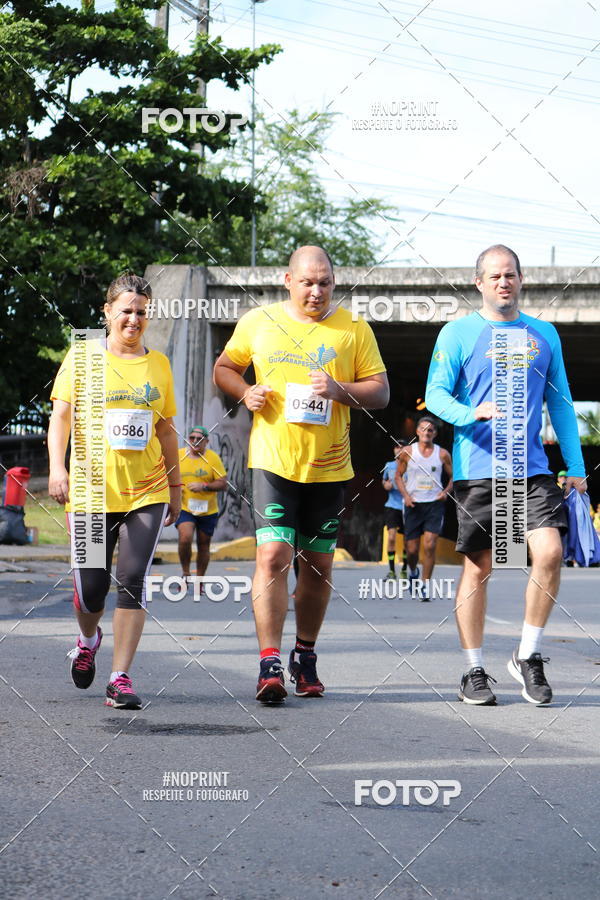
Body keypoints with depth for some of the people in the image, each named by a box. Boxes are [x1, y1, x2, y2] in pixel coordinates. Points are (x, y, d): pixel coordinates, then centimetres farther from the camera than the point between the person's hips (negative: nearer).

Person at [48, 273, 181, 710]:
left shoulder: (158, 364, 11)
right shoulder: (82, 358, 3)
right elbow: (61, 416, 1)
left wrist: (176, 484, 18)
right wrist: (57, 467, -12)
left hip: (147, 493, 1)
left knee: (133, 579, -12)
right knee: (91, 584, 2)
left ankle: (121, 679, -8)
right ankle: (89, 638, 37)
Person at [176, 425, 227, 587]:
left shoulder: (213, 458, -4)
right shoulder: (178, 455, 2)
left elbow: (223, 484, -7)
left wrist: (203, 486, -21)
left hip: (207, 511, 0)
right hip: (184, 508, 0)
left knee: (203, 545, 8)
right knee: (185, 538, -21)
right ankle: (185, 572, -2)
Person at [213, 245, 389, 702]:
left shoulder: (354, 329, 4)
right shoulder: (257, 322, 5)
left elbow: (381, 391, 3)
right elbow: (224, 368, 17)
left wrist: (340, 390, -15)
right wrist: (245, 392, -4)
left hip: (329, 466, 1)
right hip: (273, 461, -1)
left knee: (318, 565, 9)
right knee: (273, 555, -14)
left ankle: (305, 656, 26)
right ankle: (270, 663, -13)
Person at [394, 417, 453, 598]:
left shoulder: (442, 454, 3)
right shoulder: (407, 452, 2)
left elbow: (453, 477, 13)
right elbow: (398, 476, 10)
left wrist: (446, 491, -6)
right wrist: (405, 495, -6)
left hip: (435, 504, -1)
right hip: (414, 504, 1)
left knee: (429, 545, -14)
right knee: (412, 549, 2)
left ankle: (425, 585, -5)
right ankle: (412, 571, 36)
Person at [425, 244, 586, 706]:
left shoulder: (544, 334, 12)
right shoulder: (458, 333, 2)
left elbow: (560, 403, 15)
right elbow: (435, 394, -3)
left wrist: (576, 468, 9)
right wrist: (472, 414, -24)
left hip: (532, 465, 3)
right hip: (477, 468, -2)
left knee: (550, 552, -12)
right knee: (478, 567, 1)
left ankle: (528, 656, 5)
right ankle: (475, 672, 12)